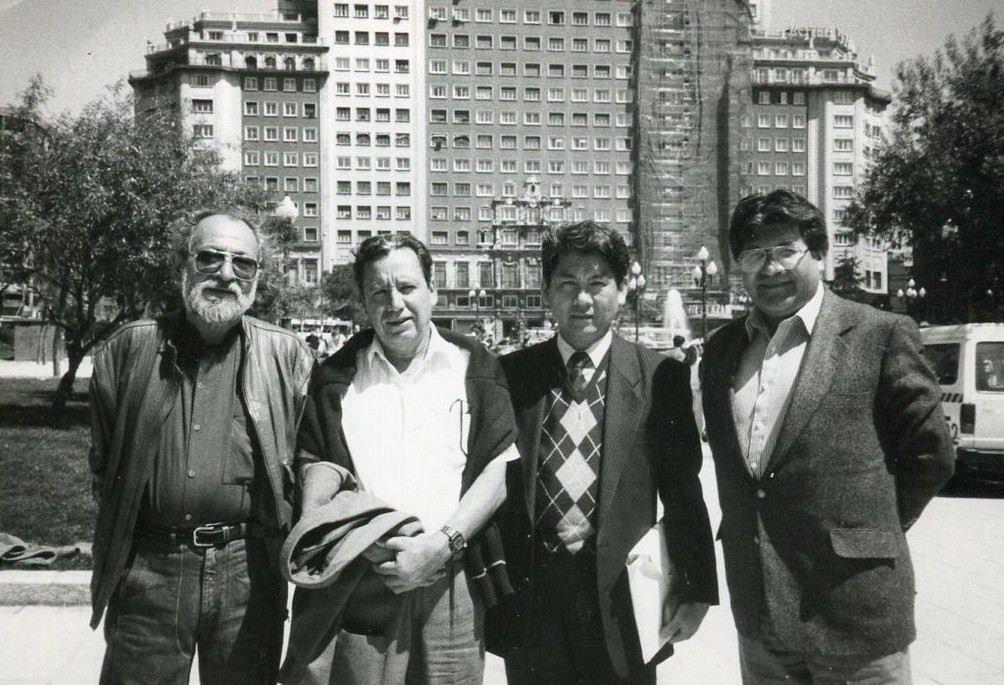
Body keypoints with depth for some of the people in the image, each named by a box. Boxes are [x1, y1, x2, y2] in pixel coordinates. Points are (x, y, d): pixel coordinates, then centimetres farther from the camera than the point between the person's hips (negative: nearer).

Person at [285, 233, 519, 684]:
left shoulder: (473, 365, 5)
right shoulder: (338, 375, 10)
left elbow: (500, 468, -2)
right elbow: (318, 462, 6)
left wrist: (441, 544, -13)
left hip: (450, 584, 0)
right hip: (355, 587, 1)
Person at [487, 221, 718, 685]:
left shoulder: (660, 377, -2)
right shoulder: (511, 375, 2)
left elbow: (683, 491, -1)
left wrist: (695, 588, -3)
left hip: (622, 598, -1)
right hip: (528, 598, 2)